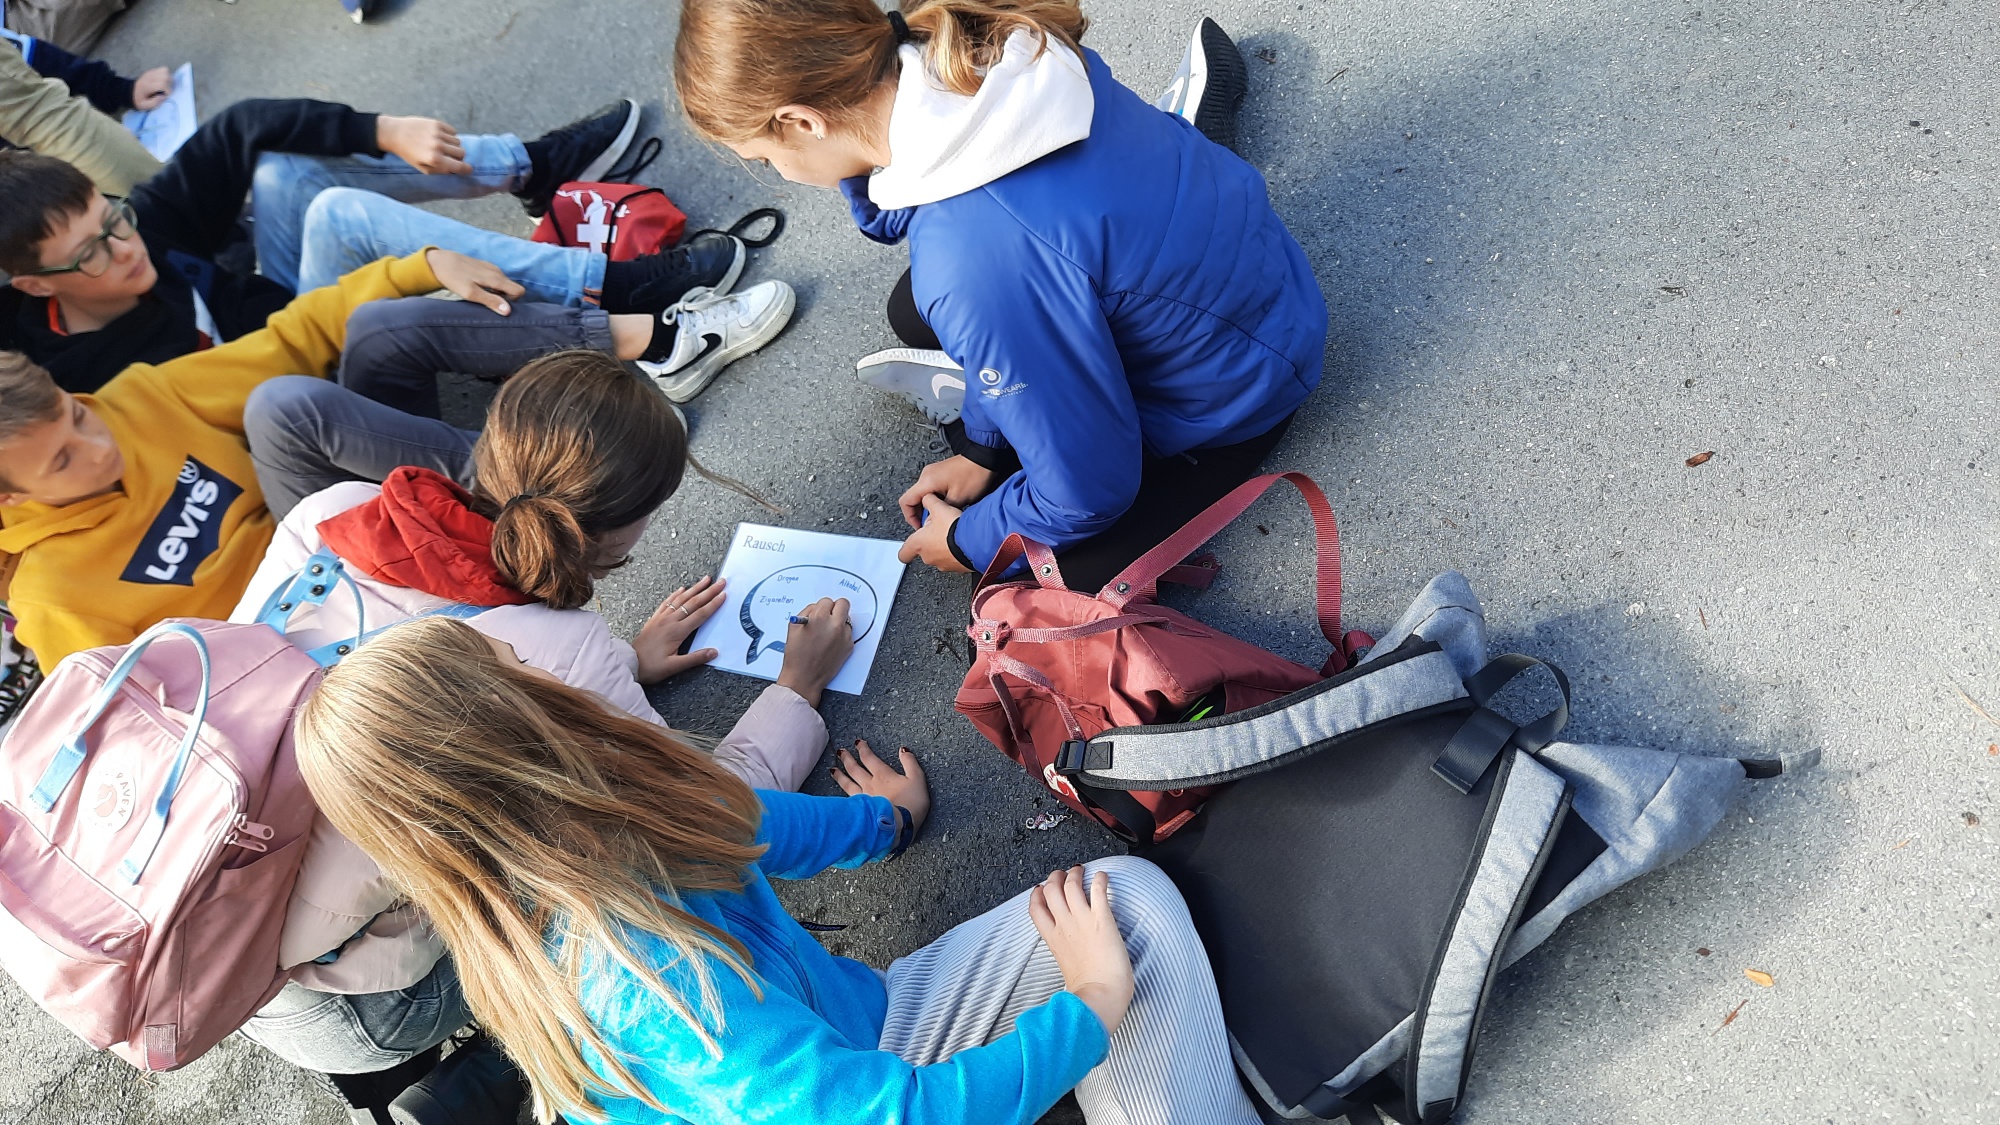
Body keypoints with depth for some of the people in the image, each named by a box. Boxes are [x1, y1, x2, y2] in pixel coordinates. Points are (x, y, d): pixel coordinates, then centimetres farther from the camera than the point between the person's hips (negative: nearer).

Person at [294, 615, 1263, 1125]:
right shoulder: (640, 977, -39)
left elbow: (742, 824, 8)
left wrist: (885, 820, 27)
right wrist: (1093, 1009, -24)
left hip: (863, 1027, 8)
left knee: (1132, 897, -7)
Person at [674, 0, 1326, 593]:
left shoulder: (977, 265, -45)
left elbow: (1090, 489, -30)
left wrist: (970, 540, -9)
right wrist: (980, 447, 1)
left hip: (1227, 390, -7)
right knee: (917, 312, 20)